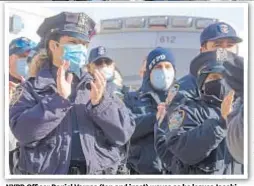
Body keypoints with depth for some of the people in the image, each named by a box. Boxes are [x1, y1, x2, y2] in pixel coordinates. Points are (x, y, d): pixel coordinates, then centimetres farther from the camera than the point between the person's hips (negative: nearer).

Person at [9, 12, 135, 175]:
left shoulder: (95, 86, 9)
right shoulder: (33, 88, 2)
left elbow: (124, 133, 0)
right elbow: (23, 131, -13)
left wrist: (100, 103, -14)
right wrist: (59, 99, -20)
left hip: (97, 172, 2)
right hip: (48, 172, -2)